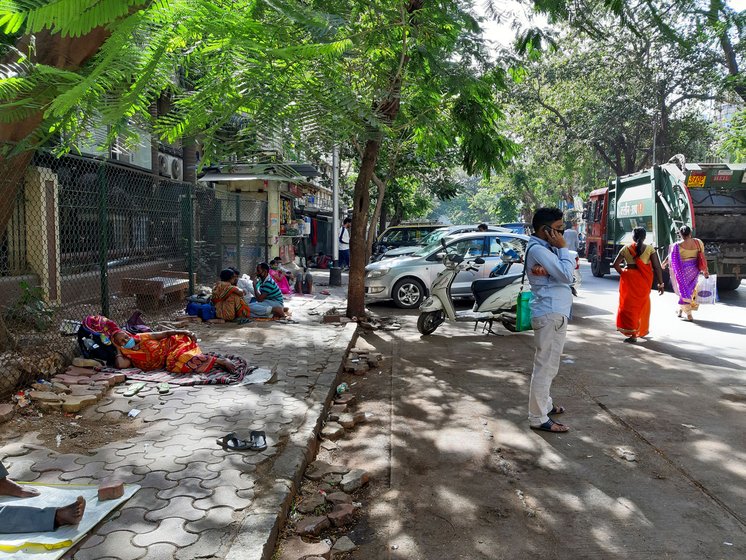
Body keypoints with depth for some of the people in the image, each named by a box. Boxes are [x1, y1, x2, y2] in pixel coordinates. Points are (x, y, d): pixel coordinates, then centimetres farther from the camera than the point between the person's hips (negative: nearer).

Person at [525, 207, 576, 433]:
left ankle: (545, 404, 36)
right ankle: (538, 418, -2)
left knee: (546, 364, 21)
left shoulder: (546, 248, 15)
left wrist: (547, 268, -18)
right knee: (546, 366, -7)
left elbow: (570, 266, 1)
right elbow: (567, 275, -21)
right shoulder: (538, 249, -17)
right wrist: (562, 248, -11)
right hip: (551, 313, -11)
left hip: (554, 311, 11)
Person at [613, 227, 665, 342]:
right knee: (641, 304, 16)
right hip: (644, 280, 0)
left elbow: (615, 264, 0)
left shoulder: (626, 248, -1)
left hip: (628, 278, 0)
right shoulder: (649, 249, -4)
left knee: (629, 304, 7)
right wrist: (661, 284, -2)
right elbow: (657, 267, -7)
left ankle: (632, 333, 3)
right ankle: (642, 330, 29)